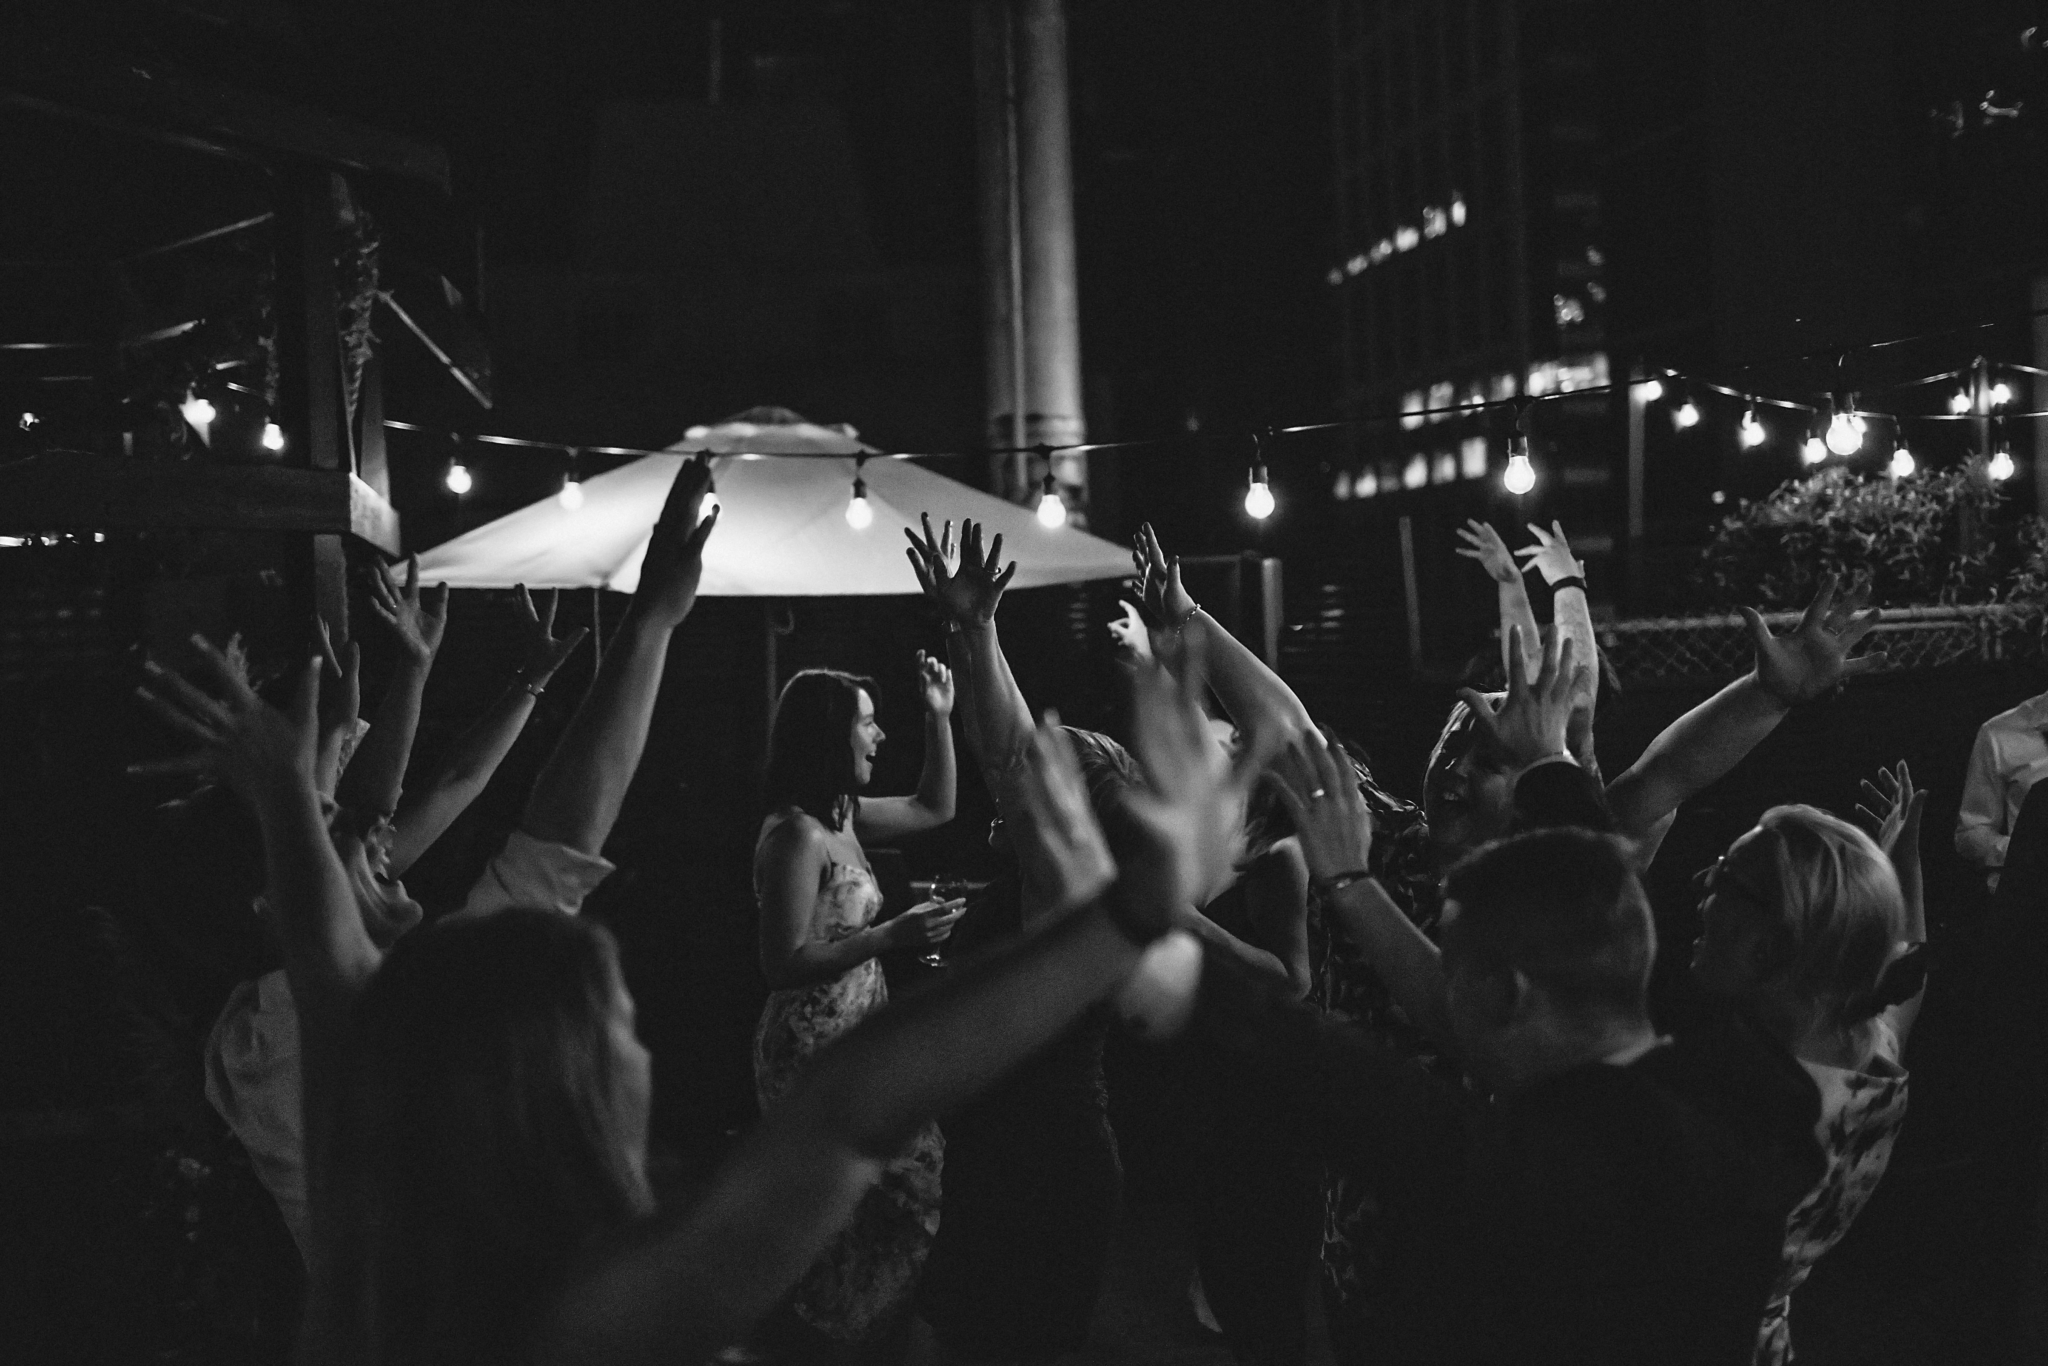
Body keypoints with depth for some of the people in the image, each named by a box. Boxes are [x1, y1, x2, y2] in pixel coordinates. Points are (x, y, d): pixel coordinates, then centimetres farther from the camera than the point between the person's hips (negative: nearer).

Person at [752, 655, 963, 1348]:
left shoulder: (842, 817, 9)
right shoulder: (796, 834, -18)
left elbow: (934, 808, 23)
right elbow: (784, 964, -22)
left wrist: (940, 718, 14)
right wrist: (892, 936, -23)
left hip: (856, 1041, 9)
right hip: (815, 1049, -9)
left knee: (913, 1172, 8)